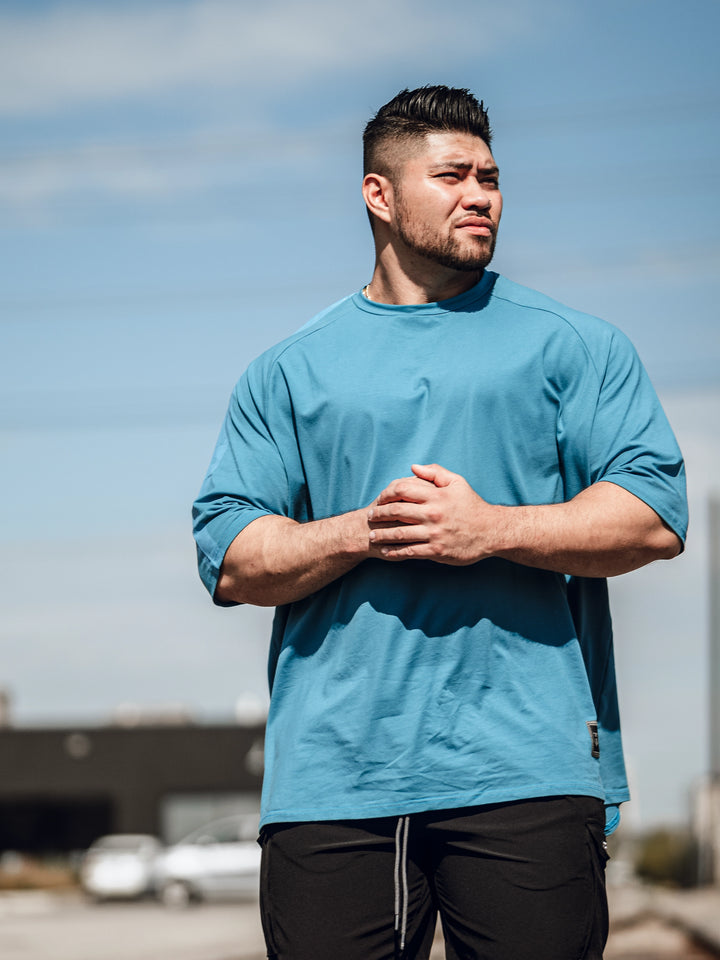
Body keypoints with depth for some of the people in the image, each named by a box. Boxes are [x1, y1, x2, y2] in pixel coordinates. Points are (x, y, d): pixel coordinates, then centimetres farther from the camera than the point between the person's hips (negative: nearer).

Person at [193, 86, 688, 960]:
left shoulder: (573, 346, 12)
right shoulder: (288, 373, 16)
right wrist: (364, 533, -9)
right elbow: (230, 561, 8)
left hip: (525, 767, -1)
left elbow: (655, 516, 2)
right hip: (330, 781, 1)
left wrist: (491, 530, -10)